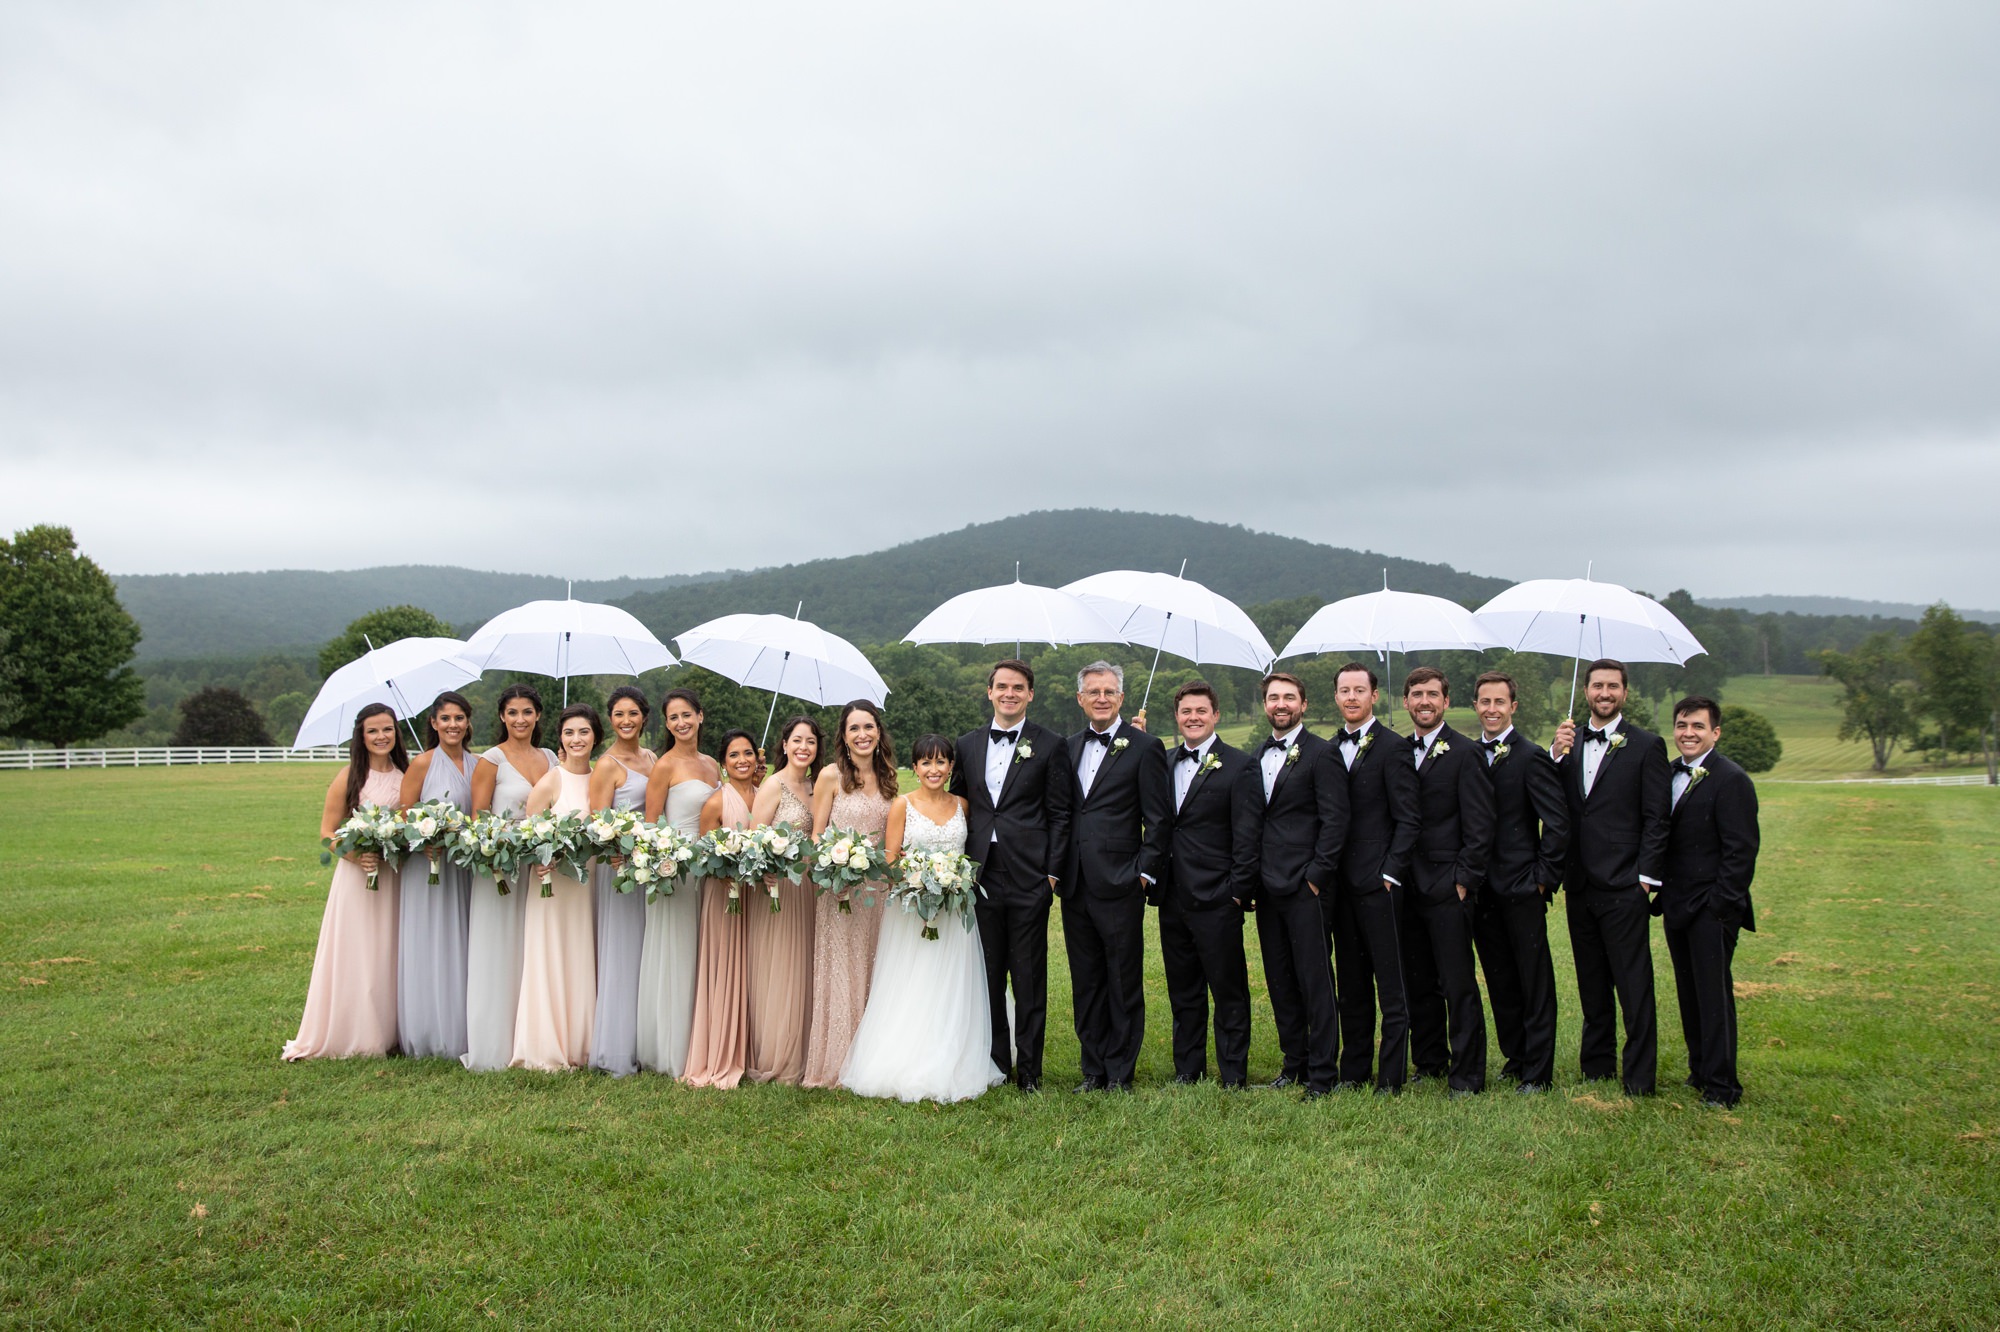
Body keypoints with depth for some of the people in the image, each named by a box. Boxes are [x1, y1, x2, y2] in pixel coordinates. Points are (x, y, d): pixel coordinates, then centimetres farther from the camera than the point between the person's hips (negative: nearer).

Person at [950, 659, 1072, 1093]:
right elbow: (960, 808, 14)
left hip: (1029, 878, -3)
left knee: (1030, 979, 3)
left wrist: (1053, 872, -7)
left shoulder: (1050, 745, 0)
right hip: (982, 876, 4)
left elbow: (1059, 814, -1)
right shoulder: (967, 745, 11)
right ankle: (995, 1063, 20)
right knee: (988, 976, 10)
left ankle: (1029, 1069, 12)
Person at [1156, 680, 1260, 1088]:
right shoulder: (1163, 762, 12)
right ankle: (1187, 1072, 24)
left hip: (1217, 901, -6)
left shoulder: (1238, 766, -5)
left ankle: (1233, 1076, 11)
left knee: (1229, 992, 3)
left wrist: (1238, 891, -12)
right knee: (1183, 993, 14)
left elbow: (1247, 836, -8)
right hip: (1173, 899, 6)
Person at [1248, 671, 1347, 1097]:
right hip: (1267, 886, 7)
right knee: (1279, 981, 11)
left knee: (1315, 980, -3)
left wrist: (1316, 876, -13)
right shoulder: (1256, 756, 15)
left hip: (1305, 886, -6)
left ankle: (1322, 1073, 4)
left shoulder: (1321, 754, -5)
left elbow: (1335, 820, -9)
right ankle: (1294, 1062, 22)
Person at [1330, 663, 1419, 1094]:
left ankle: (1391, 1077, 4)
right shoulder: (1330, 749, 14)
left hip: (1379, 882, -6)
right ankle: (1353, 1071, 19)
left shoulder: (1392, 747, -5)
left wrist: (1390, 874, -13)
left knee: (1390, 983, -1)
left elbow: (1406, 820, -8)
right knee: (1351, 982, 12)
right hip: (1341, 882, 6)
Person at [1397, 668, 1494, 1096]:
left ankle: (1467, 1074, 6)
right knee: (1419, 983, 11)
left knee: (1458, 984, -2)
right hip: (1408, 886, 5)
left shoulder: (1464, 753, -5)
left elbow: (1479, 824, -7)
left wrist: (1464, 880, -12)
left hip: (1447, 888, -5)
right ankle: (1429, 1063, 23)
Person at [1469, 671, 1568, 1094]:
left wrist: (1544, 878, -11)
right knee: (1499, 980, 13)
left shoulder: (1532, 757, -8)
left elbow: (1557, 823, -10)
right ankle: (1514, 1058, 26)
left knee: (1534, 981, 1)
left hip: (1521, 887, -5)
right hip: (1482, 886, 6)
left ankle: (1538, 1072, 8)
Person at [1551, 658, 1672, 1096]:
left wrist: (1645, 876, -11)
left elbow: (1657, 818, -5)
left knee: (1634, 987, -2)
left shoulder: (1646, 745, -2)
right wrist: (1557, 755, -9)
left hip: (1623, 887, -5)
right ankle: (1597, 1067, 23)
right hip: (1580, 886, 5)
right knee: (1592, 986, 14)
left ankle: (1640, 1077, 5)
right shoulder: (1568, 743, 12)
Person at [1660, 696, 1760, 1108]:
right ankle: (1700, 1070, 24)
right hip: (1677, 905, 7)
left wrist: (1720, 904, -16)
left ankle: (1722, 1086, 5)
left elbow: (1741, 850, -13)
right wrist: (1662, 892, 9)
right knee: (1689, 993, 13)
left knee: (1714, 993, -2)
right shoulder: (1670, 774, 12)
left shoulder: (1731, 779, -11)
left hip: (1711, 908, -7)